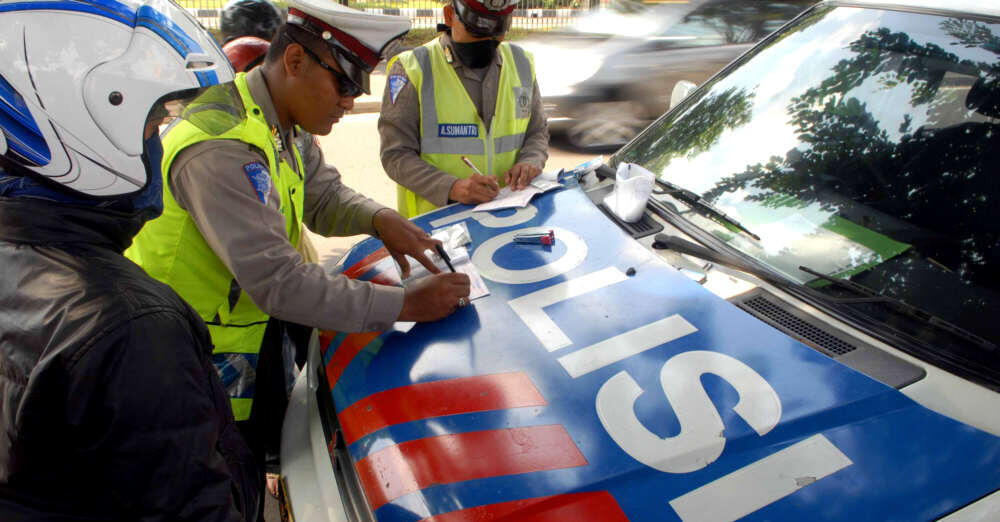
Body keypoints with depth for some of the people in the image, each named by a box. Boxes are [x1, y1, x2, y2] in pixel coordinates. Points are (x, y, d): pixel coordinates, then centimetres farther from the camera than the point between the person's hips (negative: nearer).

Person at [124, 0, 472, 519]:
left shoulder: (280, 125, 0)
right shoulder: (221, 149, -32)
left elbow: (323, 194, 10)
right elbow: (278, 282, -36)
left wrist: (379, 218, -13)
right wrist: (403, 305, -33)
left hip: (256, 334, 9)